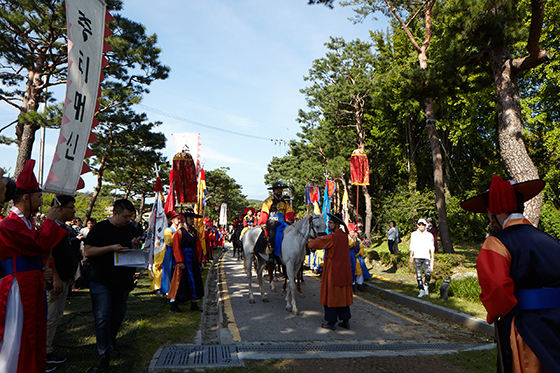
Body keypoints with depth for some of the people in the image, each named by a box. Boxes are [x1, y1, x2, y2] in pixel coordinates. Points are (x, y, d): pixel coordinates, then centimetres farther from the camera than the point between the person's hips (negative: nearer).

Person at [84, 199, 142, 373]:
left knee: (118, 315, 16)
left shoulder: (132, 229, 7)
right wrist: (111, 248, -21)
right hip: (102, 281, -4)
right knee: (102, 318, -4)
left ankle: (111, 341, 41)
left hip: (123, 281, 5)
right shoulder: (100, 228, -7)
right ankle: (104, 356, 6)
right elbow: (87, 251, -12)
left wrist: (136, 247, -7)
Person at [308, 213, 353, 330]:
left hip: (333, 270, -7)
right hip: (344, 270, 7)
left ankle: (331, 322, 12)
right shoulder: (344, 235, 4)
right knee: (343, 294, 15)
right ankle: (346, 320, 22)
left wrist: (310, 241, 8)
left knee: (331, 295, 4)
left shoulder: (331, 237, -19)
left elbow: (313, 244, -13)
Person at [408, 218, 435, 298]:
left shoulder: (429, 235, 6)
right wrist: (411, 256, 4)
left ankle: (426, 287, 15)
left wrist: (432, 258, 6)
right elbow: (412, 246, 11)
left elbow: (432, 248, 10)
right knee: (418, 275, -2)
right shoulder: (414, 234, 8)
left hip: (426, 257, -1)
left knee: (428, 274, -11)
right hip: (417, 257, 1)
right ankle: (421, 290, 6)